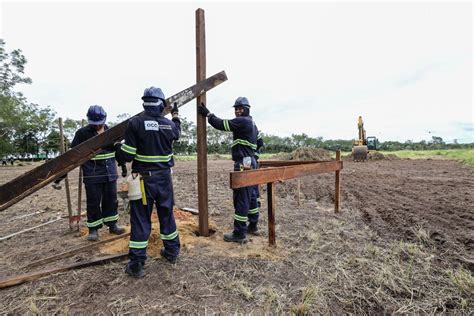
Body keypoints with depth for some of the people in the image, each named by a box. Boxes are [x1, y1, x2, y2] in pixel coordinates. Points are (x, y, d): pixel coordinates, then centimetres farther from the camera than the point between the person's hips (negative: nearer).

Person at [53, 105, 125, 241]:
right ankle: (93, 229, 19)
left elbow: (117, 150, 17)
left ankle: (112, 225, 26)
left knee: (111, 199, 12)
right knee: (93, 202, 5)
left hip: (110, 173, 4)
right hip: (92, 174, -3)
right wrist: (60, 176, -8)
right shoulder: (83, 133, -6)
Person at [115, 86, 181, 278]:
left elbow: (127, 155, -12)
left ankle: (136, 264, 13)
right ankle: (172, 252, 33)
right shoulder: (169, 124, -2)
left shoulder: (135, 123, -12)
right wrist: (175, 116, 40)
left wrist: (117, 147, 10)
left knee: (140, 219, 6)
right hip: (164, 178, 3)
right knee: (167, 214, 18)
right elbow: (177, 133, 24)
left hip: (143, 179, -3)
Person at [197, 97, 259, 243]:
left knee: (241, 198, -7)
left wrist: (208, 114, -2)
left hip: (243, 163, -11)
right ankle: (253, 225, 28)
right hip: (250, 162, 11)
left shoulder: (243, 121, -11)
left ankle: (239, 233, -1)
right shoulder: (251, 123, 20)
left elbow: (222, 124, -15)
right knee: (251, 196, 16)